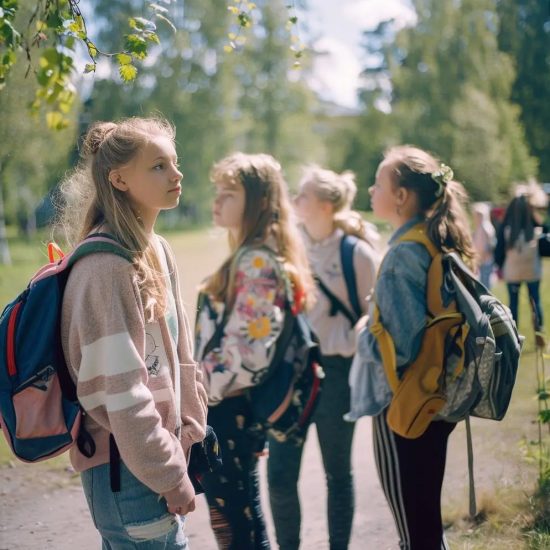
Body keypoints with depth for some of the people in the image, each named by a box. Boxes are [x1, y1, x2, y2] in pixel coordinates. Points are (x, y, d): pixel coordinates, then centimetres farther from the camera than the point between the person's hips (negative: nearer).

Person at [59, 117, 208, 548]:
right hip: (126, 470, -9)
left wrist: (190, 431, 7)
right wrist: (171, 476, -16)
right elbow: (120, 389, -22)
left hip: (155, 454, 9)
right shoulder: (107, 266, -19)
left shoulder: (157, 251, 8)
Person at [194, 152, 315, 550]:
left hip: (229, 410, -10)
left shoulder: (256, 262, -18)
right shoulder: (251, 256, 13)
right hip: (230, 407, 10)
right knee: (242, 516, 19)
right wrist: (203, 388, 18)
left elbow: (246, 349, -23)